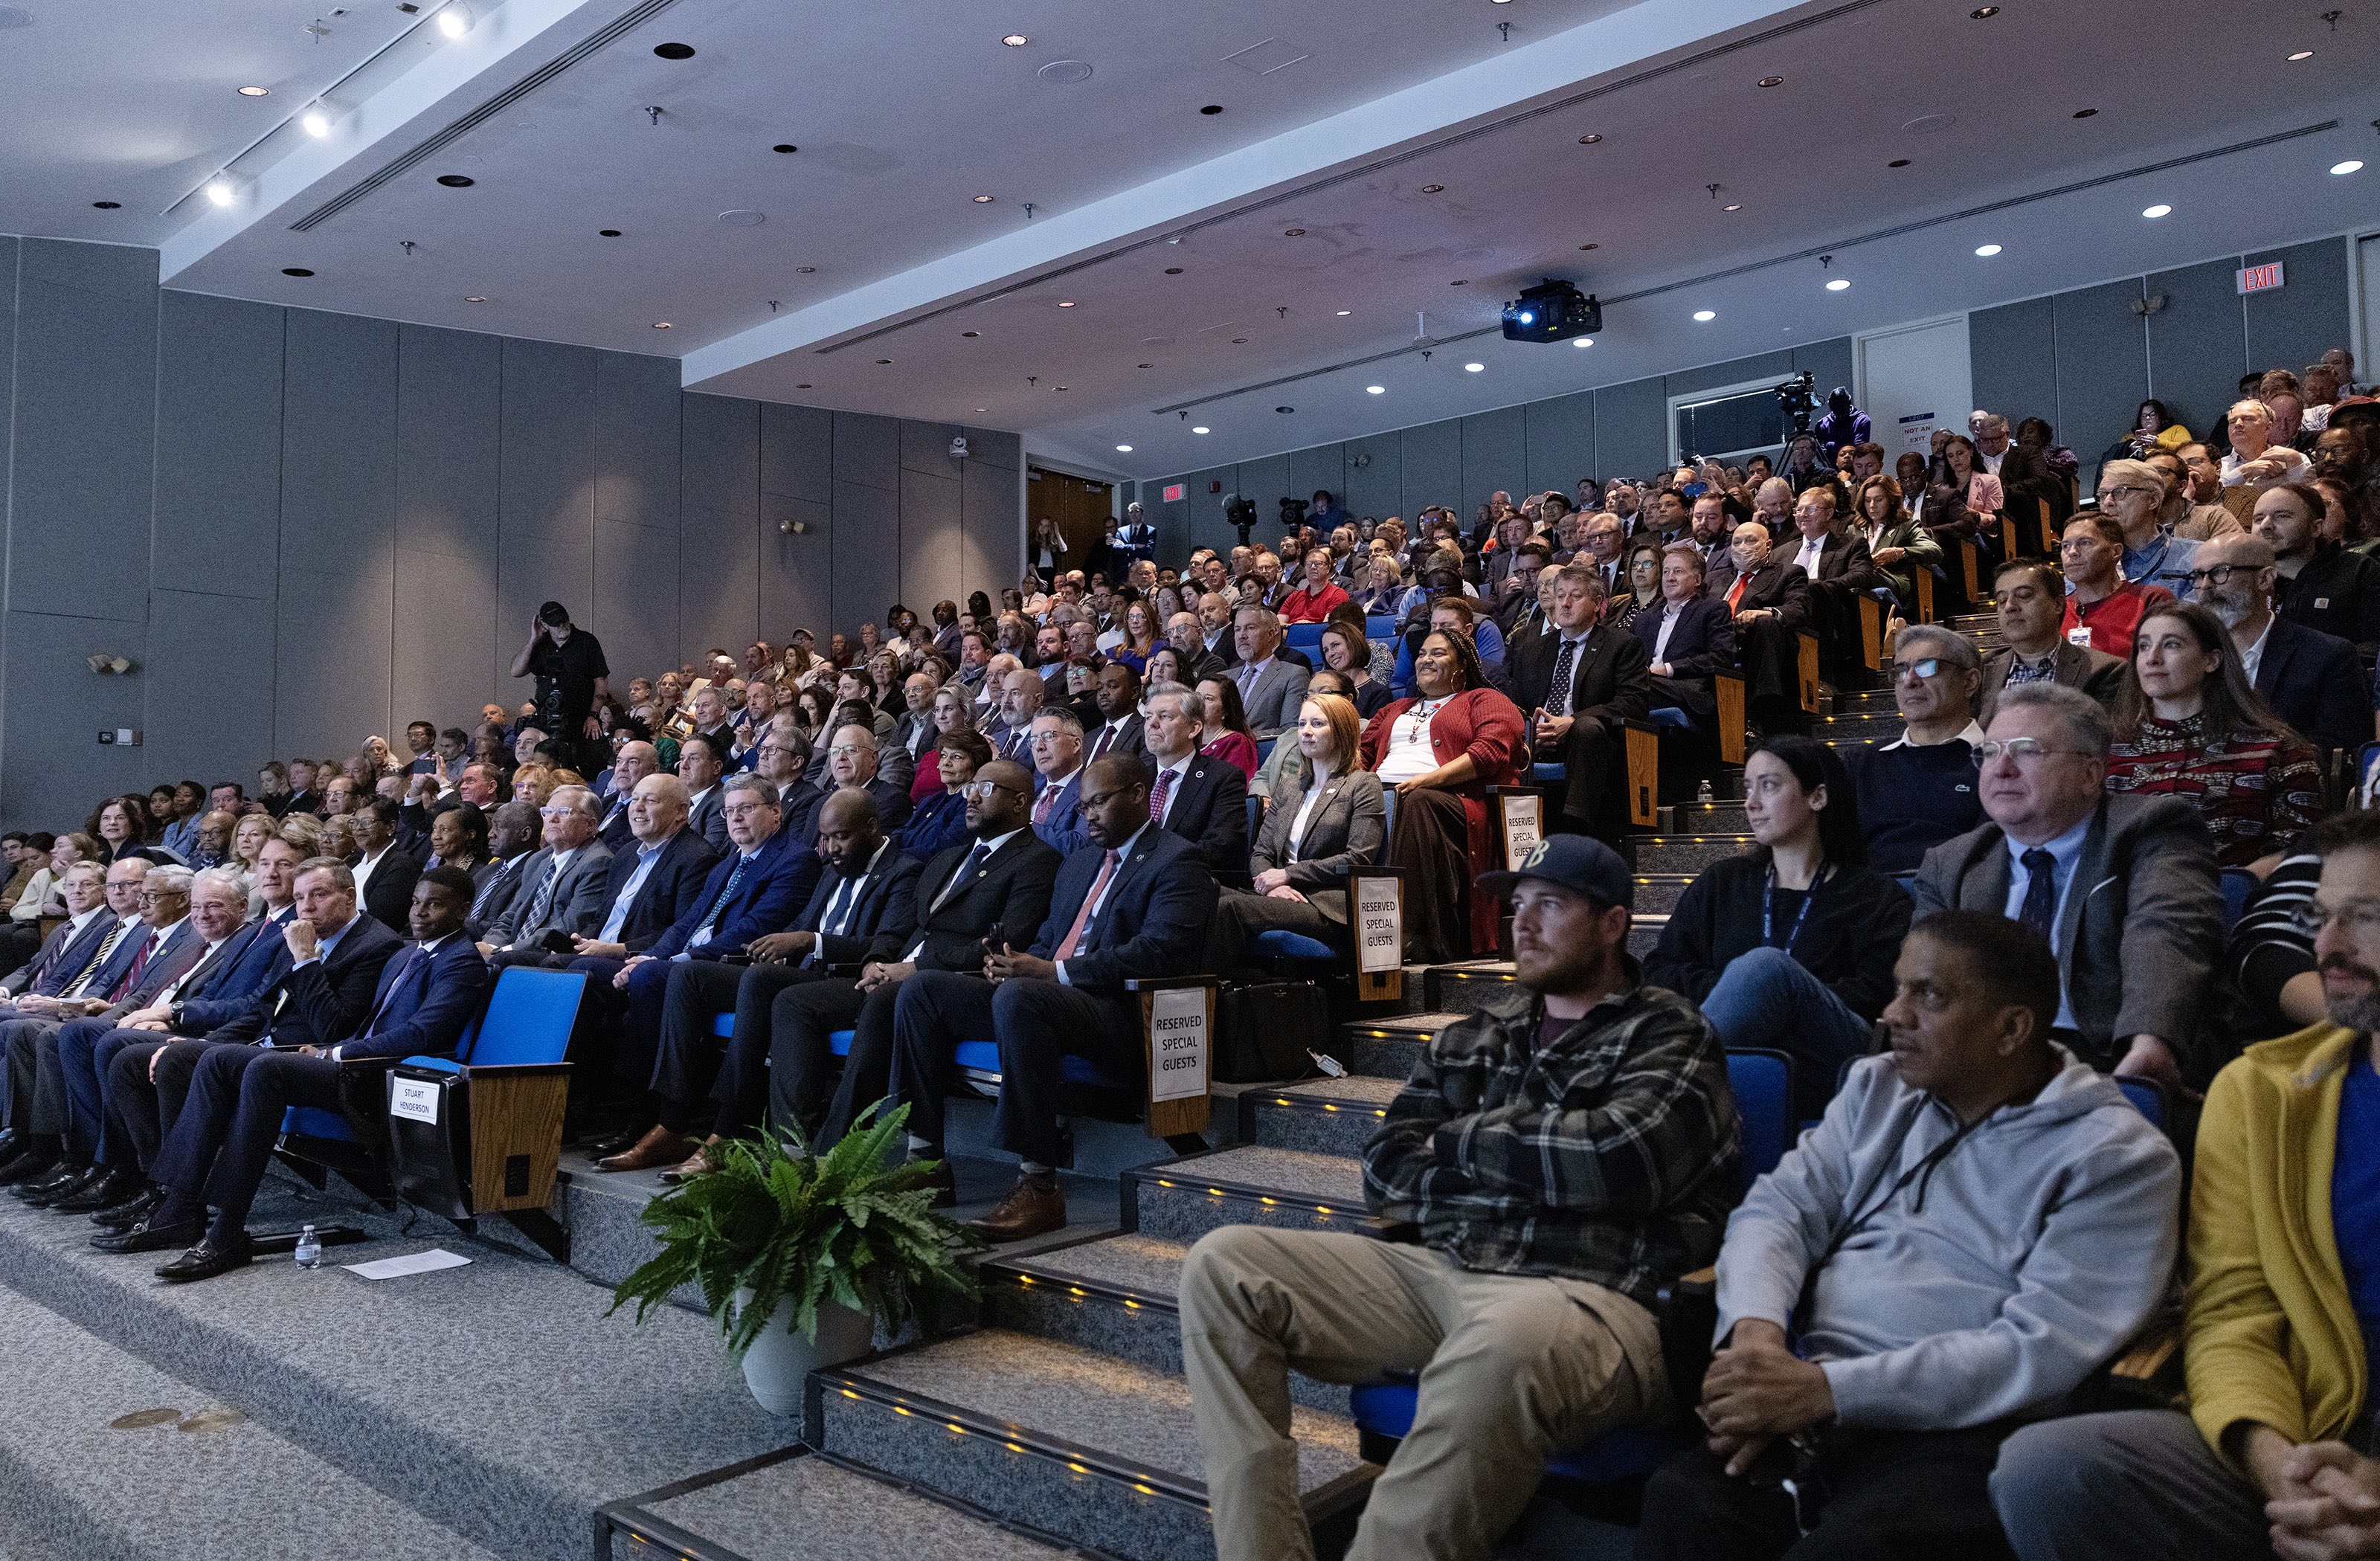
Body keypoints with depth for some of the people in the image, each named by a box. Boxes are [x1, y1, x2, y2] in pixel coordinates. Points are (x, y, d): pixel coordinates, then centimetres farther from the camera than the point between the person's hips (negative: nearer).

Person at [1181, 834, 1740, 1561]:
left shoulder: (1668, 1034, 7)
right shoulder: (1482, 1031, 21)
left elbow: (1615, 1159, -14)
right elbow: (1387, 1171, 13)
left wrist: (1465, 1141, 1)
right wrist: (1539, 1170, -1)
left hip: (1586, 1297, -6)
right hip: (1441, 1270, 6)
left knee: (1503, 1344, -41)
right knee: (1223, 1265, -7)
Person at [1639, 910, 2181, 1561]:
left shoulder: (2116, 1158, 0)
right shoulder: (1878, 1088, 19)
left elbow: (2044, 1350, -11)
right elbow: (1780, 1208, 10)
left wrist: (1827, 1388, -18)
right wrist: (1756, 1330, -13)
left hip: (1958, 1433, -3)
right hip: (1812, 1410, 4)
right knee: (1681, 1502, -30)